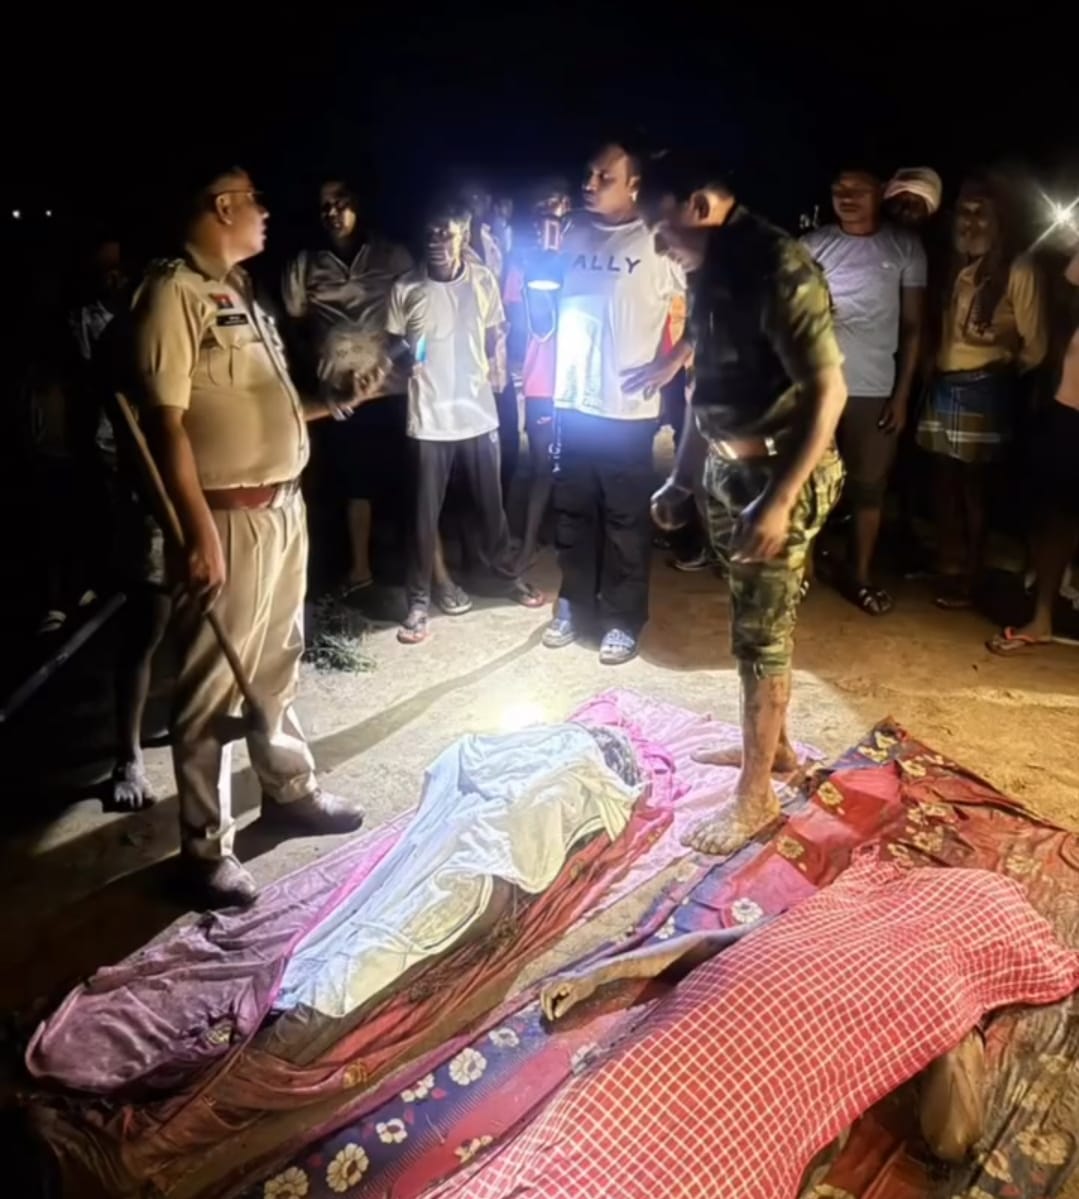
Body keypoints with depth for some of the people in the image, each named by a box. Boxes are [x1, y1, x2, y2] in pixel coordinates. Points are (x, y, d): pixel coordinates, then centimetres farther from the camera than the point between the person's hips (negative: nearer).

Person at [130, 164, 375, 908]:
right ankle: (207, 847, 14)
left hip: (284, 504, 9)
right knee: (214, 683, 1)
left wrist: (335, 404, 15)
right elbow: (167, 420, -18)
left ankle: (291, 789, 38)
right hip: (230, 516, -9)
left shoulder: (239, 291, 15)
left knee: (279, 662, 20)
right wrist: (200, 531, -23)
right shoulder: (174, 293, -12)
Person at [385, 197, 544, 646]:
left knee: (490, 503, 16)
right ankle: (420, 600, 15)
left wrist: (497, 371, 1)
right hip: (429, 418, -2)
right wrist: (402, 360, -13)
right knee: (426, 513, 4)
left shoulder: (484, 280, 0)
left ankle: (508, 575, 37)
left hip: (479, 413, 2)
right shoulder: (405, 288, -6)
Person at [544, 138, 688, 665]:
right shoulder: (576, 232, 8)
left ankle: (623, 619, 19)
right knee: (572, 512, 13)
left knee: (624, 519, 5)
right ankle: (574, 604, 30)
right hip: (571, 401, 5)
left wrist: (671, 363, -11)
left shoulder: (660, 242, -8)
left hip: (627, 409, -5)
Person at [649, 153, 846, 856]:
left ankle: (757, 795, 15)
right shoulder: (712, 272, 8)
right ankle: (773, 744, 37)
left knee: (763, 633, 0)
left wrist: (778, 500, -26)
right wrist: (681, 480, 16)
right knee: (751, 620, 18)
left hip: (779, 475, -8)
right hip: (726, 470, 8)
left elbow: (829, 391, -22)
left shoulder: (779, 268, -19)